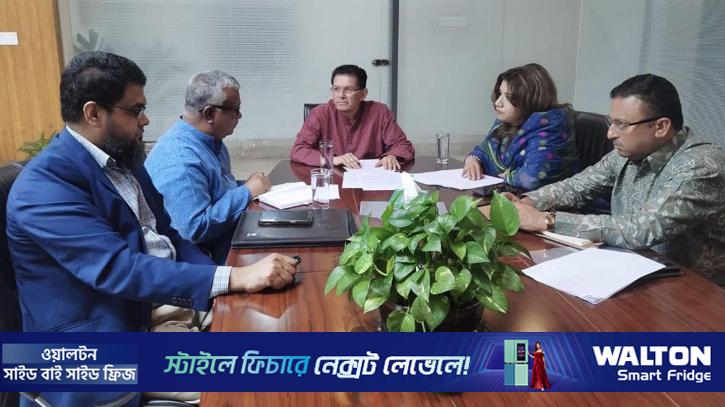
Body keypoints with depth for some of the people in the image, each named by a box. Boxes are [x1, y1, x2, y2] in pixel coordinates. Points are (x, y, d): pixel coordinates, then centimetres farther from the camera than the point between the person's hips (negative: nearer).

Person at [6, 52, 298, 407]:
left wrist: (223, 285, -7)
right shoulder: (42, 187, -20)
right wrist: (235, 278, -35)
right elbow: (118, 270, -29)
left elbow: (165, 234, 11)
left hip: (163, 305, 8)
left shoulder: (121, 158, 7)